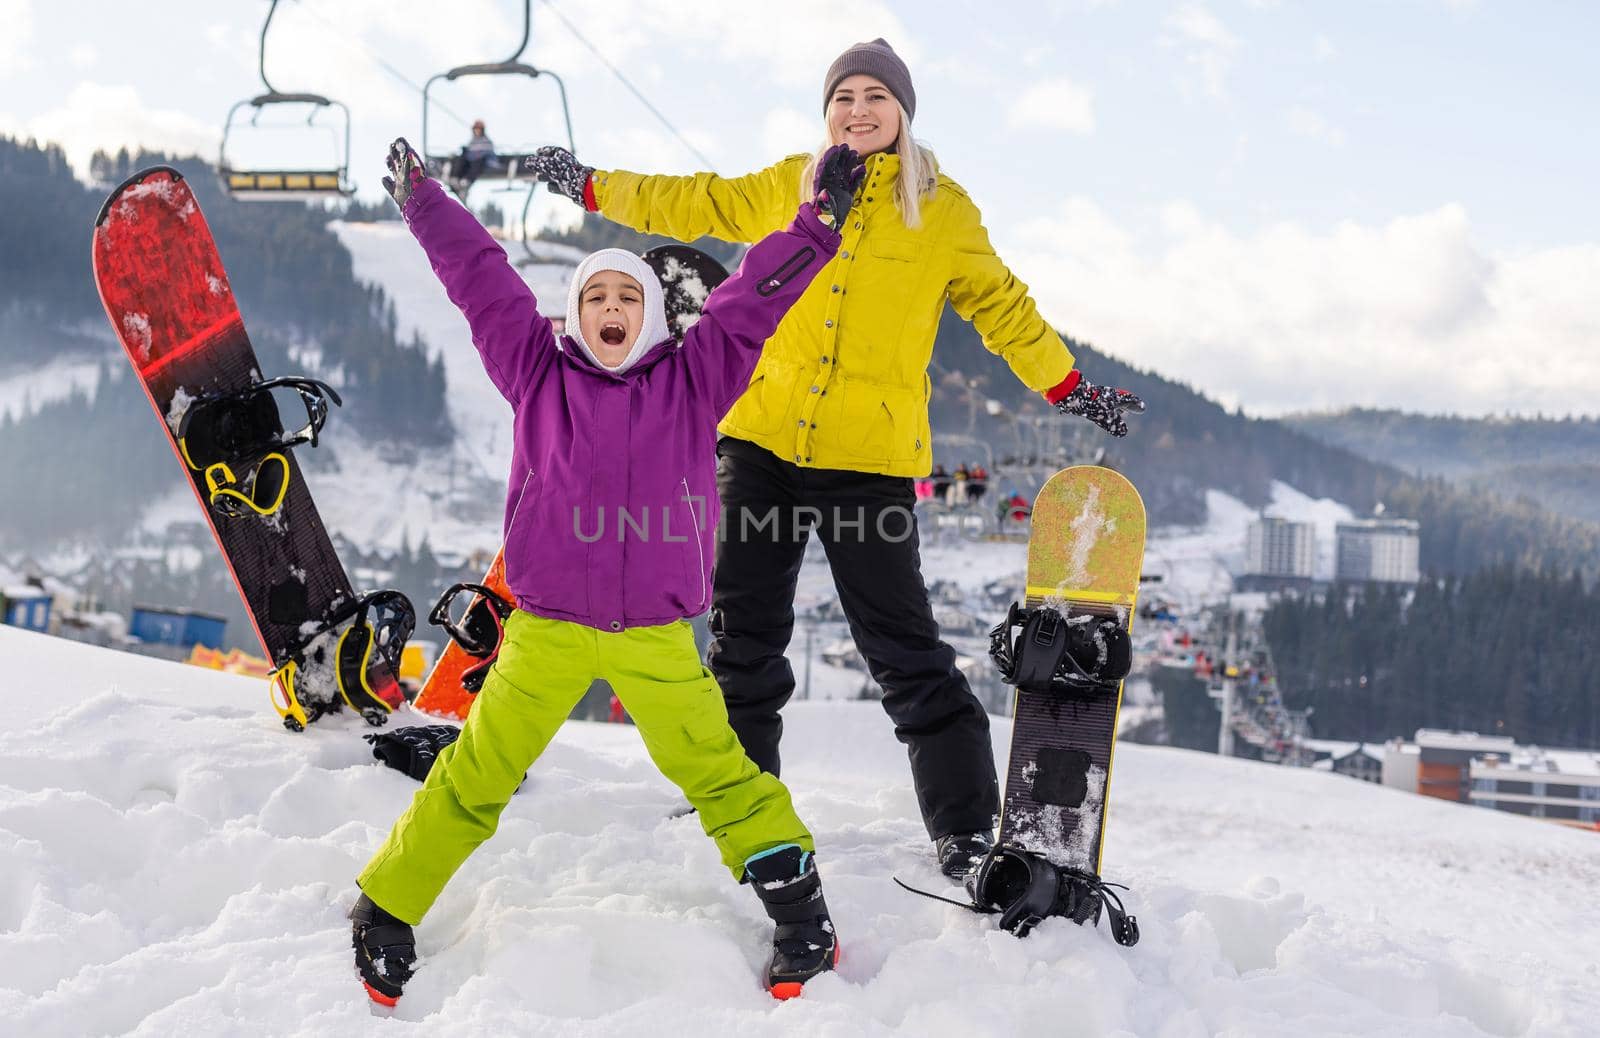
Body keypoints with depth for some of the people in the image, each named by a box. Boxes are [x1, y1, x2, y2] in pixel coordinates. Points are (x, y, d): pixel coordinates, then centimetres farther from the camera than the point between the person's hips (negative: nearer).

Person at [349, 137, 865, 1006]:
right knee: (477, 775, 3)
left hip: (656, 633, 0)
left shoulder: (693, 380, 4)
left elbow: (753, 298, 1)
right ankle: (385, 914, 16)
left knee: (716, 769, 4)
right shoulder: (538, 375, 4)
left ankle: (799, 910, 17)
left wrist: (817, 224, -4)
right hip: (546, 630, 0)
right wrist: (424, 204, 8)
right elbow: (482, 282, 5)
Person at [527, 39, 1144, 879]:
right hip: (762, 439, 3)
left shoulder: (943, 210, 5)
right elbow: (695, 205, 24)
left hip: (870, 455, -3)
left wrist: (1072, 390, 13)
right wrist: (593, 187, 28)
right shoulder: (787, 188, 11)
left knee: (903, 647, -4)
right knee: (742, 634, 8)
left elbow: (1002, 307, 13)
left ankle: (966, 826, 4)